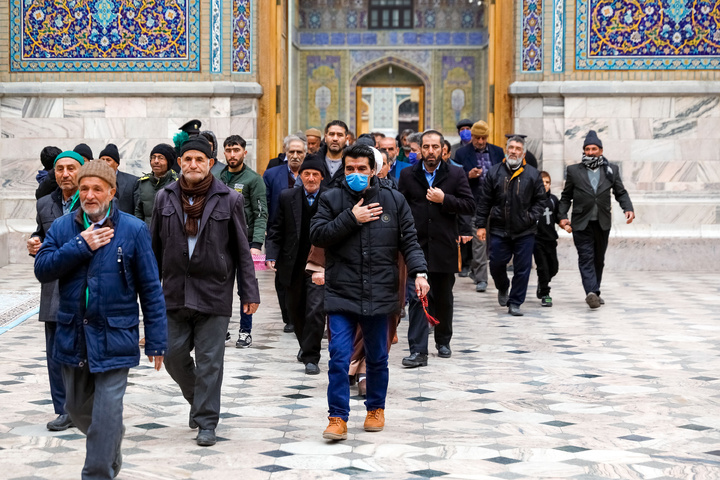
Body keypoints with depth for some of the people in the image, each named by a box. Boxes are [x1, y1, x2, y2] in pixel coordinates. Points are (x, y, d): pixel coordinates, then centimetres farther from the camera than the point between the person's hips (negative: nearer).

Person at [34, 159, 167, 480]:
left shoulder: (133, 230, -5)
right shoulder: (62, 228, 5)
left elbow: (150, 289, -3)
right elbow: (42, 269, -7)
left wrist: (156, 341, -5)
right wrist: (80, 246, -17)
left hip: (114, 339, -4)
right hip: (73, 337, 4)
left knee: (106, 415, -6)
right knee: (77, 408, 17)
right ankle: (112, 442, 45)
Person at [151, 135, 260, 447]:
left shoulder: (229, 200, -1)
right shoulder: (165, 198, 7)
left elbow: (242, 250, 1)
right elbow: (155, 247, 12)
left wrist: (249, 292, -2)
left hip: (213, 293, -3)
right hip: (174, 293, 3)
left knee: (209, 360, -1)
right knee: (174, 355, 6)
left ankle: (206, 423, 7)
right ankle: (198, 399, 32)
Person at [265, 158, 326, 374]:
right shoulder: (287, 197, 2)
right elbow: (276, 229, 4)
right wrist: (272, 255, -7)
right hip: (293, 264, 3)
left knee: (315, 310, -11)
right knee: (294, 309, 17)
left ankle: (311, 358, 0)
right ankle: (306, 345, 42)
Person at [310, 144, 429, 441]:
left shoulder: (394, 201, 5)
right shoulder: (331, 199, 3)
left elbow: (409, 241, 4)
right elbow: (317, 235, -7)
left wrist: (419, 272, -11)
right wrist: (351, 218, -14)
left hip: (379, 295, 1)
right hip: (341, 294, -1)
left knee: (377, 358, 13)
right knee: (339, 357, -8)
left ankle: (376, 409, 31)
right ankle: (338, 417, -1)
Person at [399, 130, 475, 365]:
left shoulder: (456, 174, 4)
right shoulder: (408, 175, 6)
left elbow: (469, 205, 0)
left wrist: (444, 200, -13)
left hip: (444, 247, 1)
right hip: (417, 246, -1)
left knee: (444, 298, 13)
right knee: (417, 298, -9)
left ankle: (443, 341, 32)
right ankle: (418, 351, -11)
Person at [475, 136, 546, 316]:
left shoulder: (533, 174, 4)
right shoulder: (494, 173, 5)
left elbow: (539, 200, 9)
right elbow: (484, 201, 6)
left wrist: (532, 217, -6)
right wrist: (481, 225, 2)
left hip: (525, 232, 0)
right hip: (499, 229, 1)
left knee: (522, 268, 0)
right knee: (496, 264, 2)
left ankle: (515, 303, 11)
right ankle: (503, 288, 32)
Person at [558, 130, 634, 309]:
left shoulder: (611, 170, 10)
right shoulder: (574, 171, 7)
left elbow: (621, 193, 12)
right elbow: (566, 196, 10)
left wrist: (628, 208, -6)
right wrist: (562, 216, -2)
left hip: (603, 222, 2)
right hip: (581, 223, -2)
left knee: (599, 259, 11)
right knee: (586, 258, -13)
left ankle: (595, 292, 23)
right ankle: (591, 293, -27)